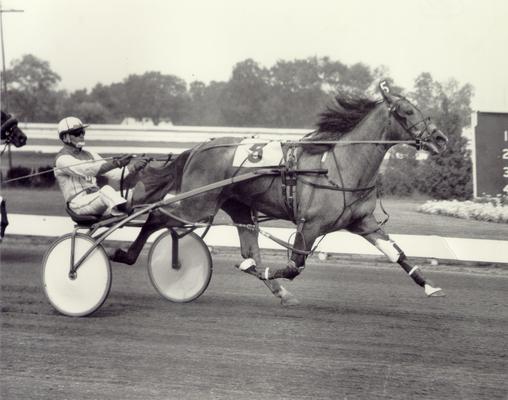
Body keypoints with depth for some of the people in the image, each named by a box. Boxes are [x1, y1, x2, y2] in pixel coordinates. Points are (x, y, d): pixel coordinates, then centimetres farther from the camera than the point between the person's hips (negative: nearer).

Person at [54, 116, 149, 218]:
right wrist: (117, 163, -32)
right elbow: (88, 170, -21)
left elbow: (114, 175, 10)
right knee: (106, 190, -37)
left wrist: (134, 168, -10)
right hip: (79, 203, -8)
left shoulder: (89, 155, 21)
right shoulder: (63, 159, -4)